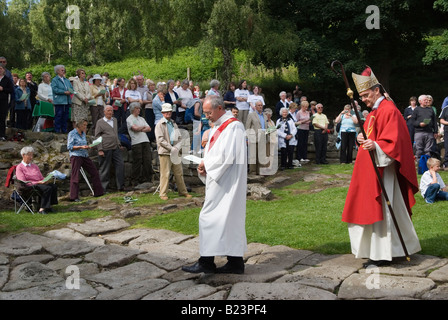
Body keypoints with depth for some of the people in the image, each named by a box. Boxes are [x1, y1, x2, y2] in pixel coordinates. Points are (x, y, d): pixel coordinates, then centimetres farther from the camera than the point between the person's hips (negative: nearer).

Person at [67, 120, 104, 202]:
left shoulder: (83, 133, 17)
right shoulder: (72, 133, -5)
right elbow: (69, 147, -10)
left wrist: (88, 147, 4)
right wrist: (81, 147, -18)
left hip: (84, 156, 8)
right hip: (76, 156, -8)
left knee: (94, 172, 6)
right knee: (75, 176, -7)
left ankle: (98, 192, 16)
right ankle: (74, 197, -3)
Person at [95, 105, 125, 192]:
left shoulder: (115, 120, 18)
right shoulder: (100, 122, 1)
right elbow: (97, 136, -2)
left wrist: (119, 144, 20)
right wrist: (100, 150, -9)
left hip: (116, 148, 5)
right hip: (106, 149, -5)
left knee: (120, 165, -4)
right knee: (105, 169, -1)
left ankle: (120, 186, 2)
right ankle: (103, 188, 8)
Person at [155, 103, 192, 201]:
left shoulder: (174, 124, 18)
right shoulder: (160, 125, -2)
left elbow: (180, 138, 15)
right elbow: (160, 140, -11)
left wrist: (177, 148, -3)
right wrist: (171, 148, -14)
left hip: (175, 152, 6)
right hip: (164, 152, -6)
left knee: (179, 173, 11)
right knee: (165, 174, -5)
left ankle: (183, 192, 20)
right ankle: (163, 194, 3)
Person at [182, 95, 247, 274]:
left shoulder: (233, 127, -14)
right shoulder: (218, 127, 17)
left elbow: (227, 157, -22)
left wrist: (206, 164, -10)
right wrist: (204, 167, 1)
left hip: (225, 184, -10)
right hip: (218, 181, 10)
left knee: (209, 218, -6)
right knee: (230, 220, 10)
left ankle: (206, 262, 2)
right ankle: (235, 262, 16)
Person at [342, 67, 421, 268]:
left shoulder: (389, 110, -13)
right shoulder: (374, 112, 17)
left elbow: (394, 141, -22)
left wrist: (375, 146, -36)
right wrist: (363, 139, 6)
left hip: (382, 169, -10)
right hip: (370, 168, 10)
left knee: (380, 210, -7)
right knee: (370, 208, 12)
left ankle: (382, 254, -1)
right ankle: (377, 251, 22)